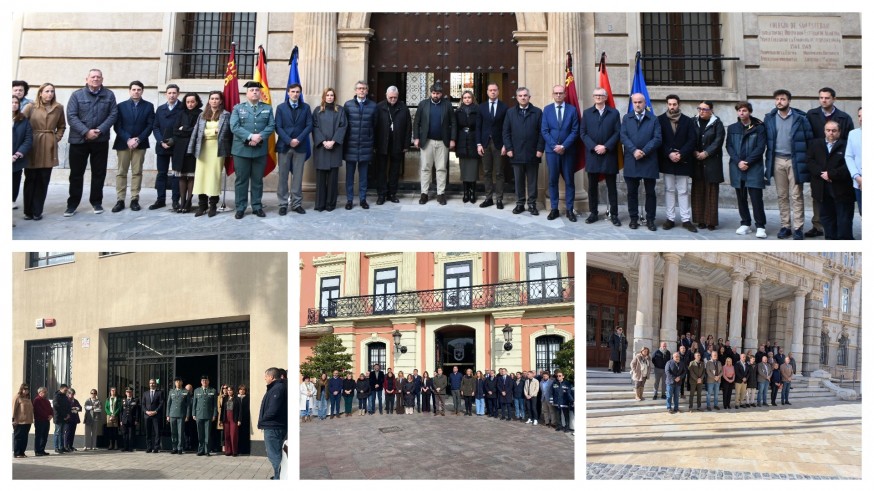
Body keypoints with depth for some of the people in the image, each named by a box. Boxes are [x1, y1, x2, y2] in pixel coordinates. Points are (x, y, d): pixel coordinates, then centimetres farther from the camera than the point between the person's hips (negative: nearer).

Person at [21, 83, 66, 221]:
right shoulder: (31, 107, -1)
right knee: (30, 179, 3)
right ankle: (28, 211, 12)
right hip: (32, 147, -2)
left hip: (49, 149, 2)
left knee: (43, 180, 2)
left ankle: (37, 211, 10)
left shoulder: (58, 108, 7)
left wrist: (57, 138, 6)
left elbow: (62, 126, 18)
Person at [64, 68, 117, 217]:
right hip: (79, 140, -1)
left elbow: (113, 114, -2)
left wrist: (100, 130, -15)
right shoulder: (77, 95, 1)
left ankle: (96, 202, 18)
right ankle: (72, 204, 11)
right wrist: (86, 132, -18)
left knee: (99, 173, 7)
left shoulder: (109, 95, 4)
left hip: (101, 140, 1)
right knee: (76, 173, 4)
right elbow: (71, 116, -7)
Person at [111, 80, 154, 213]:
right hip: (123, 143, 0)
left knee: (137, 172, 1)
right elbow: (117, 126, 0)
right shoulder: (121, 106, 6)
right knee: (121, 172, 0)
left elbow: (150, 125, -1)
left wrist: (138, 139, -12)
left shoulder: (148, 106, 5)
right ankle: (120, 200, 2)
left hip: (140, 144, 0)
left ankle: (135, 200, 4)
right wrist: (128, 140, -14)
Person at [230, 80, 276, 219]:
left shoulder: (267, 108, 10)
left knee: (258, 180, 7)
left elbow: (271, 126, 0)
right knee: (241, 180, 2)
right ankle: (240, 208, 8)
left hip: (260, 150, 2)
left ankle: (257, 207, 15)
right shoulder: (238, 108, 5)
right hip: (241, 149, -2)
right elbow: (234, 127, -7)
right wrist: (250, 137, -19)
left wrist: (260, 137, -16)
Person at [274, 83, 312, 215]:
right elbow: (278, 127, -2)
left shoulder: (306, 107, 7)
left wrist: (298, 139, -12)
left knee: (298, 176, 3)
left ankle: (297, 203, 9)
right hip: (284, 146, 0)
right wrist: (289, 141, -15)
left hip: (300, 146, 1)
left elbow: (309, 126, 0)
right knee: (283, 176, 1)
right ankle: (283, 204, 6)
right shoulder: (281, 108, 5)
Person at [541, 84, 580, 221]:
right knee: (553, 180, 4)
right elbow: (544, 131, 1)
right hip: (552, 150, 1)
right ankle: (554, 209, 10)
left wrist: (564, 146, -12)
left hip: (568, 150, -1)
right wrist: (555, 146, -10)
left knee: (569, 180, 3)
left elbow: (575, 131, -2)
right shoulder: (547, 110, 6)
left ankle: (570, 210, 8)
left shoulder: (572, 110, 3)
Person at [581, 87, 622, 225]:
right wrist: (594, 147, -11)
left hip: (609, 155, -1)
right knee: (592, 186, 5)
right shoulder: (587, 113, 9)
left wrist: (606, 147, -13)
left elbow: (617, 133, -1)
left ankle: (614, 214, 6)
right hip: (592, 154, 1)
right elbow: (583, 133, 2)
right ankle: (593, 213, 13)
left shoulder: (614, 113, 6)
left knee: (611, 186, 2)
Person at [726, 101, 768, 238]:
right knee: (741, 197, 8)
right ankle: (745, 224, 17)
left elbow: (760, 147, -5)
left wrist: (748, 162, -12)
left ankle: (760, 226, -4)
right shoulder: (732, 128, 10)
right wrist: (738, 162, -9)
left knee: (756, 197, -8)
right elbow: (729, 146, 5)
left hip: (754, 168, -3)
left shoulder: (759, 128, 1)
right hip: (737, 168, 3)